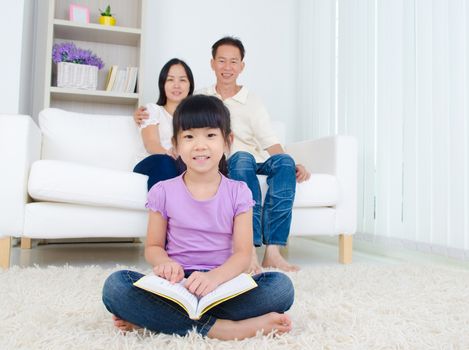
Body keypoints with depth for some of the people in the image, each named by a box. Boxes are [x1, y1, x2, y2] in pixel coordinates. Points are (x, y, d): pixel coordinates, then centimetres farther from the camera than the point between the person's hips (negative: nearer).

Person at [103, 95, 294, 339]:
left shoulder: (238, 192, 2)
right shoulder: (163, 192, 4)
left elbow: (243, 253, -6)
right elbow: (153, 247, 8)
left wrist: (214, 277, -28)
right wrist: (165, 263, -18)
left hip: (223, 286, 1)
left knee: (281, 286, -27)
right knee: (115, 285, -27)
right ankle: (219, 329, -29)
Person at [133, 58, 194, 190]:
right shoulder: (152, 109, 18)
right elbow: (151, 144, -2)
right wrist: (169, 153, -28)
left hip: (184, 167, 1)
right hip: (153, 165, -1)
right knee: (163, 162, -38)